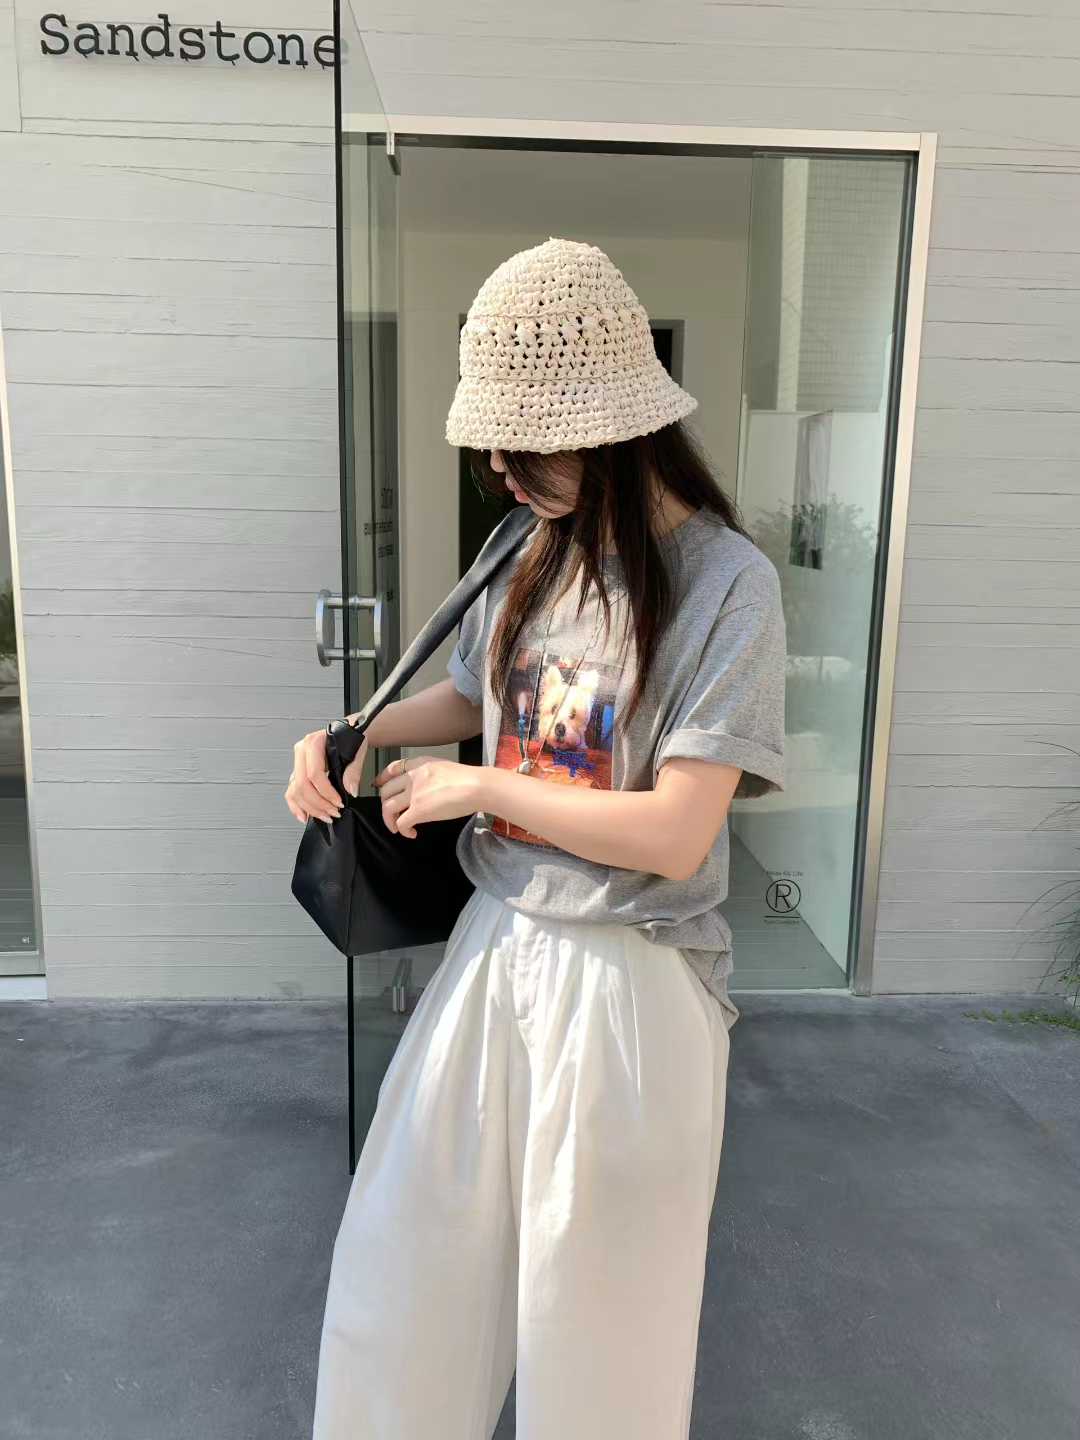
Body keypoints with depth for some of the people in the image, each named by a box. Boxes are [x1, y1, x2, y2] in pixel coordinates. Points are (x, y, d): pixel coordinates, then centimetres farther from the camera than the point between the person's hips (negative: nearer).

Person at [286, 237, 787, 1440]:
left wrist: (476, 787, -13)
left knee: (591, 1301, 16)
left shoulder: (724, 582, -16)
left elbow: (676, 834, -21)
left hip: (627, 979, -6)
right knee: (405, 1257, 19)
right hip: (497, 944, 6)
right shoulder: (538, 556, 2)